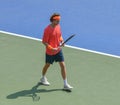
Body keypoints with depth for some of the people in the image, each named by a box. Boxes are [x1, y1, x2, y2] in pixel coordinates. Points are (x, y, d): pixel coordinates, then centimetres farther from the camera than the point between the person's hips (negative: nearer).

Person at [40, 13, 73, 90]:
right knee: (47, 65, 16)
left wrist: (61, 40, -4)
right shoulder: (47, 29, -21)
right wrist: (52, 48, -27)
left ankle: (65, 84, 3)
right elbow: (44, 42, -18)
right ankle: (43, 78, 44)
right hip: (50, 52, -5)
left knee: (63, 65, -2)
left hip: (58, 50, 5)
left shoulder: (58, 26, 0)